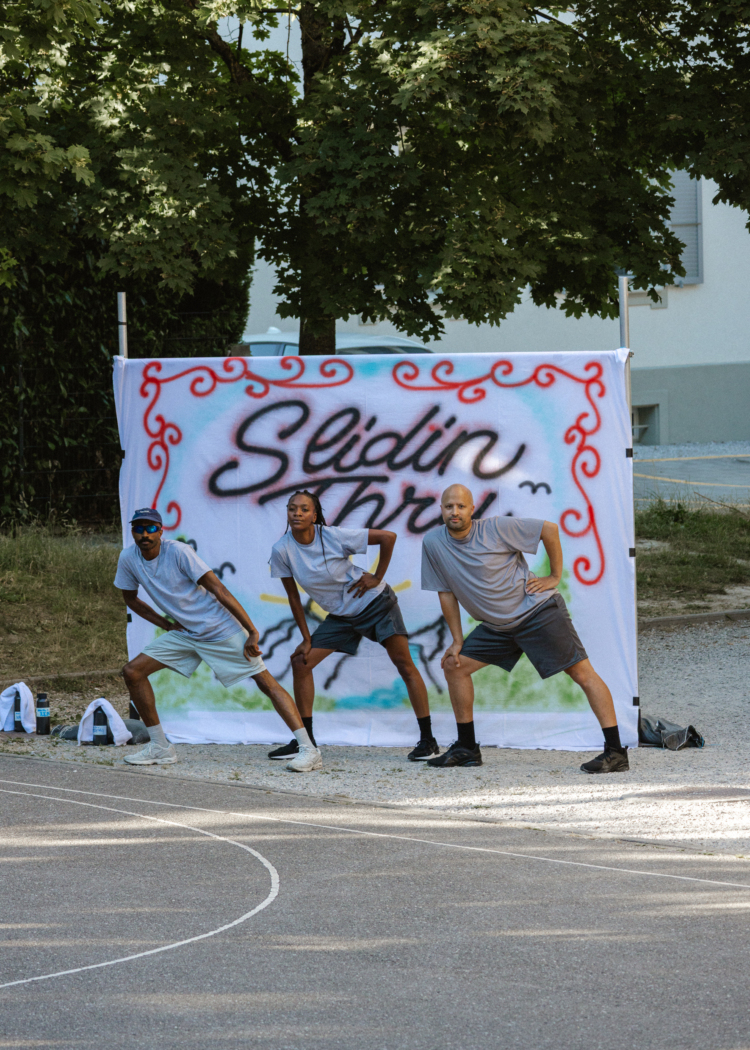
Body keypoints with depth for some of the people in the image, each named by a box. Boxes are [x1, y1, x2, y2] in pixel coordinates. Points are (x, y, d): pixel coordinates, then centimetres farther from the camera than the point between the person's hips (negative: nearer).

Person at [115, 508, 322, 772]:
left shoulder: (178, 552, -21)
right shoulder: (128, 559, -5)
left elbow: (219, 590, -22)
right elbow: (130, 598, 15)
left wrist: (252, 632, -25)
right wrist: (166, 624, 5)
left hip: (221, 628, -6)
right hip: (184, 633, 7)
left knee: (265, 681, -13)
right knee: (132, 672, -3)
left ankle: (309, 750, -17)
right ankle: (160, 747, 6)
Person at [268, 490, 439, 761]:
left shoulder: (334, 537, -23)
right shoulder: (282, 551, -13)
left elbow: (388, 537, -17)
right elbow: (293, 596, -2)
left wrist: (377, 577, -13)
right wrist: (307, 639, -2)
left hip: (375, 603, -5)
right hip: (340, 615, 5)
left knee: (404, 665, -10)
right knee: (300, 661, -5)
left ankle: (428, 740, -6)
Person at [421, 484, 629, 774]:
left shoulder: (495, 528, -15)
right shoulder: (433, 544, -2)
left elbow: (549, 529, -8)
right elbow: (447, 593, 7)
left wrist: (555, 576, -5)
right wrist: (457, 641, 6)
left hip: (538, 611, -6)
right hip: (496, 627, 6)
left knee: (583, 674, -13)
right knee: (454, 666, 1)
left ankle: (615, 752, -16)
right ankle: (467, 748, 11)